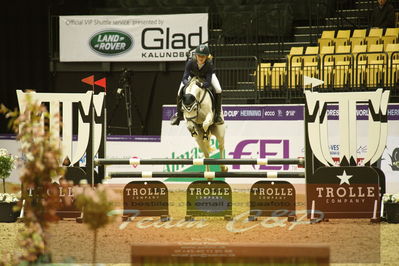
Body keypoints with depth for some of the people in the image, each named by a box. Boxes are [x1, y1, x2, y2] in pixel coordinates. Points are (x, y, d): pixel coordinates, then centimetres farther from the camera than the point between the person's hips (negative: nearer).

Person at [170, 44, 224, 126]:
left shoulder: (209, 65, -39)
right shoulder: (190, 62, -38)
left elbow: (208, 82, -42)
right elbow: (184, 78, -38)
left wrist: (202, 84, -64)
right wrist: (187, 83, -61)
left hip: (207, 76, -1)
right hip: (193, 76, 1)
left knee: (218, 90, -24)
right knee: (180, 92, -14)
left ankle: (217, 115, -9)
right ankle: (179, 114, 10)